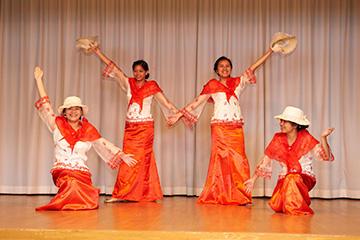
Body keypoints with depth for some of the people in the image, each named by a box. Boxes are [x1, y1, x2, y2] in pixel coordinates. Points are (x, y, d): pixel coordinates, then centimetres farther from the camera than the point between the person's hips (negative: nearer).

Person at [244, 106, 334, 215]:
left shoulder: (305, 138, -8)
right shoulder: (278, 139, -1)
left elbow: (325, 156, -15)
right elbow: (265, 161, 7)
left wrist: (323, 138, -30)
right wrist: (253, 179, 6)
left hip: (305, 178, -3)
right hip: (285, 179, 3)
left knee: (292, 179, -37)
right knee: (276, 205, -21)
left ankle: (297, 209, -9)